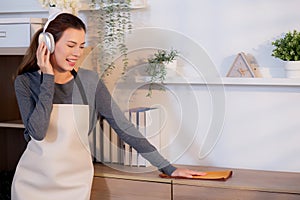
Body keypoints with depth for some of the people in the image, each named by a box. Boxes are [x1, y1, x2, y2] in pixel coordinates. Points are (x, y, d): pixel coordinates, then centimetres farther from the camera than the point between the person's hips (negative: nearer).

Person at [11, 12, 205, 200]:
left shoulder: (90, 81, -5)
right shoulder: (25, 82, -6)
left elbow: (123, 126, -4)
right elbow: (37, 132, -19)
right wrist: (48, 78, -17)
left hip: (75, 182, 0)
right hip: (32, 180, 0)